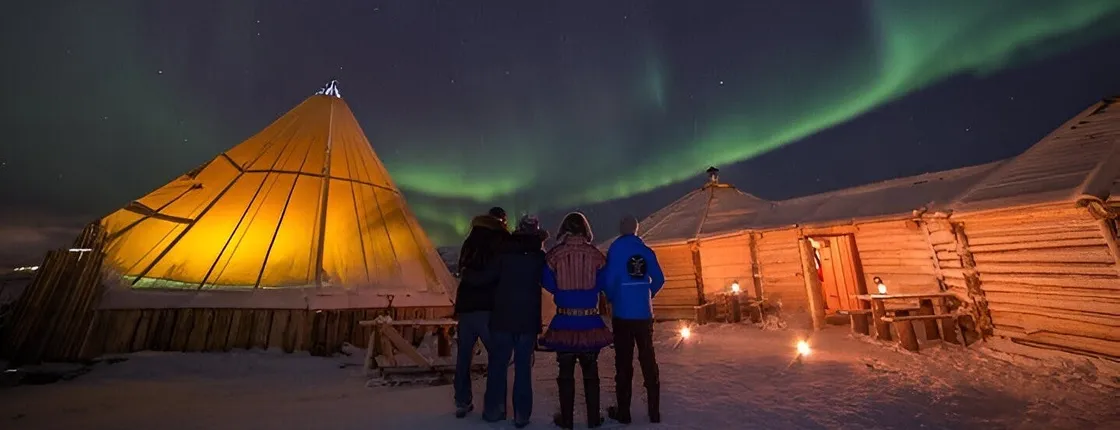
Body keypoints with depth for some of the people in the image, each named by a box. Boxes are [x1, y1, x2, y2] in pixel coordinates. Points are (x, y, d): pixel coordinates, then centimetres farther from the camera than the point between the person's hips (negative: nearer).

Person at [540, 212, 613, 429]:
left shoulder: (554, 254, -9)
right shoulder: (595, 254, -7)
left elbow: (549, 284, -3)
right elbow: (603, 285, -1)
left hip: (564, 320, -1)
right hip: (590, 320, 1)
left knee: (566, 371, 13)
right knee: (590, 370, 16)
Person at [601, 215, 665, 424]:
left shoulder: (616, 249, -8)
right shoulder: (646, 250, 3)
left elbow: (609, 279, -13)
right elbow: (659, 279, 3)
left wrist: (612, 298, 7)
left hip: (623, 314, -3)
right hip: (644, 313, 3)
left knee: (624, 362, 6)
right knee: (648, 360, 13)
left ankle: (623, 411, 15)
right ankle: (654, 411, 21)